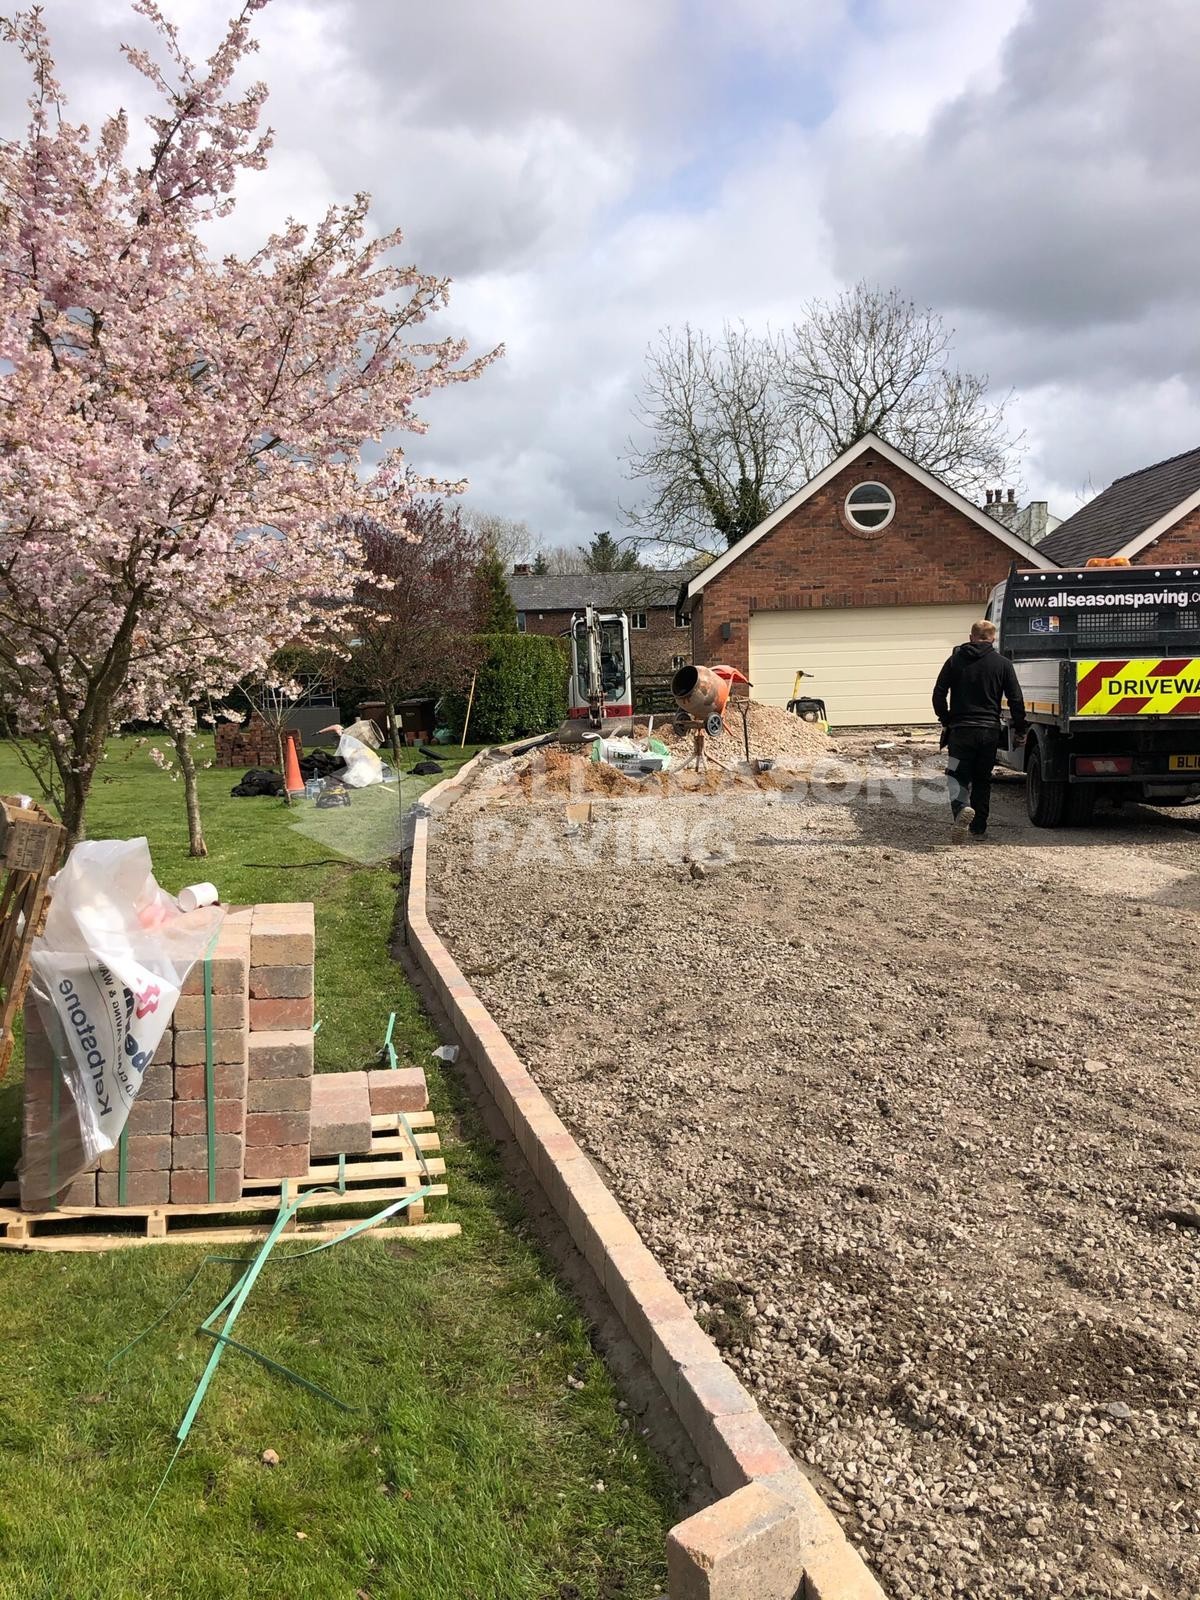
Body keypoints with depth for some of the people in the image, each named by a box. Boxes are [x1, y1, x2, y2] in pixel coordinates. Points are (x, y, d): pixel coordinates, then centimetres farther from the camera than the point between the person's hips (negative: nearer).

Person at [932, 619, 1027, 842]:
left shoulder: (955, 660, 3)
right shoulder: (1003, 663, 3)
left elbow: (938, 694, 1)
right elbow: (1016, 699, 1)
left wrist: (945, 721, 12)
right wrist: (1019, 728, 11)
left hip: (960, 729, -1)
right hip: (990, 731, 1)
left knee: (957, 776, 3)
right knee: (982, 780, 13)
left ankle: (961, 807, -28)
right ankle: (978, 828, 15)